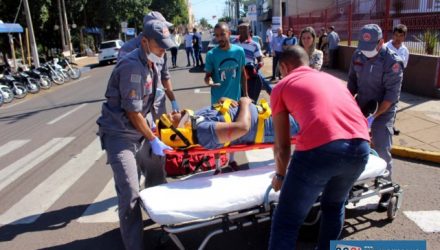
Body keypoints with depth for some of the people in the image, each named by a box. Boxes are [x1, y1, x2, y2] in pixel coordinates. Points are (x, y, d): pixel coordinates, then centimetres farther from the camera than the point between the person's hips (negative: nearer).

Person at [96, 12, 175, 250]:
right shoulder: (132, 66, -22)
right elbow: (133, 112, -20)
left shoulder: (151, 63, 7)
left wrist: (151, 126, 11)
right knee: (130, 193, -10)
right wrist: (153, 140, -12)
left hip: (136, 130, 8)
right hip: (119, 134, -8)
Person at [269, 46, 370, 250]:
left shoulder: (282, 86, 18)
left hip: (320, 148, -6)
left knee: (286, 221, 9)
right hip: (360, 147, 6)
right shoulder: (331, 78, 32)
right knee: (334, 206, 31)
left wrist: (280, 175, 34)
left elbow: (282, 145, 18)